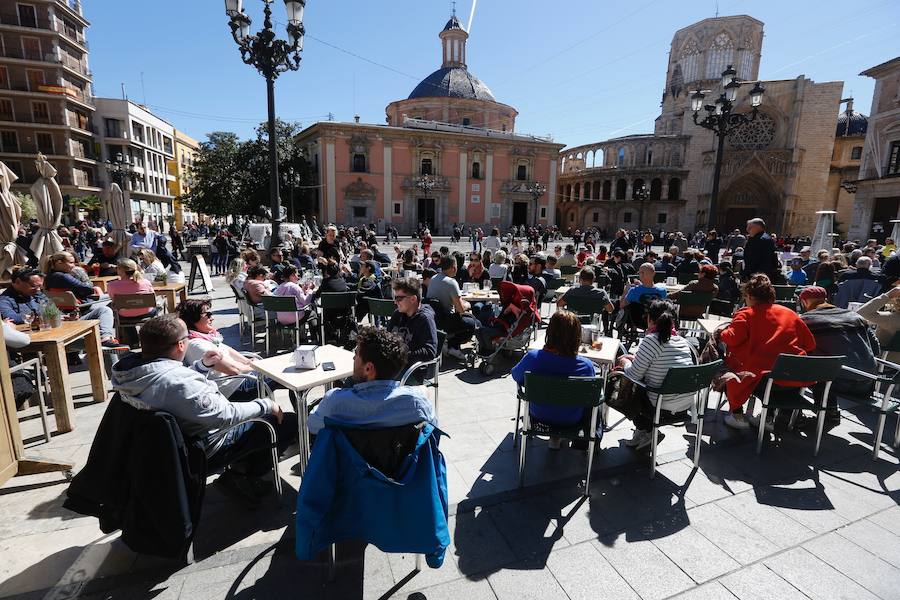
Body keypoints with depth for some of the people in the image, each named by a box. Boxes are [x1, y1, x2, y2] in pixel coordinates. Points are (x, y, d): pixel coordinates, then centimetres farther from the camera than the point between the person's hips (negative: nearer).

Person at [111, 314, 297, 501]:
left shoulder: (134, 364, -6)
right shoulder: (178, 382, -35)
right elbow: (225, 416, -29)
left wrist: (203, 364, -4)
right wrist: (266, 405, -16)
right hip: (208, 450, -9)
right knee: (288, 424, -6)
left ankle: (239, 469, 21)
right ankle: (242, 474, 9)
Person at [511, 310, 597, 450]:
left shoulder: (532, 357, -27)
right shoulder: (586, 366, -29)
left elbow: (516, 376, -6)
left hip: (539, 416, 2)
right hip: (571, 421, -1)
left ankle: (555, 438, 47)